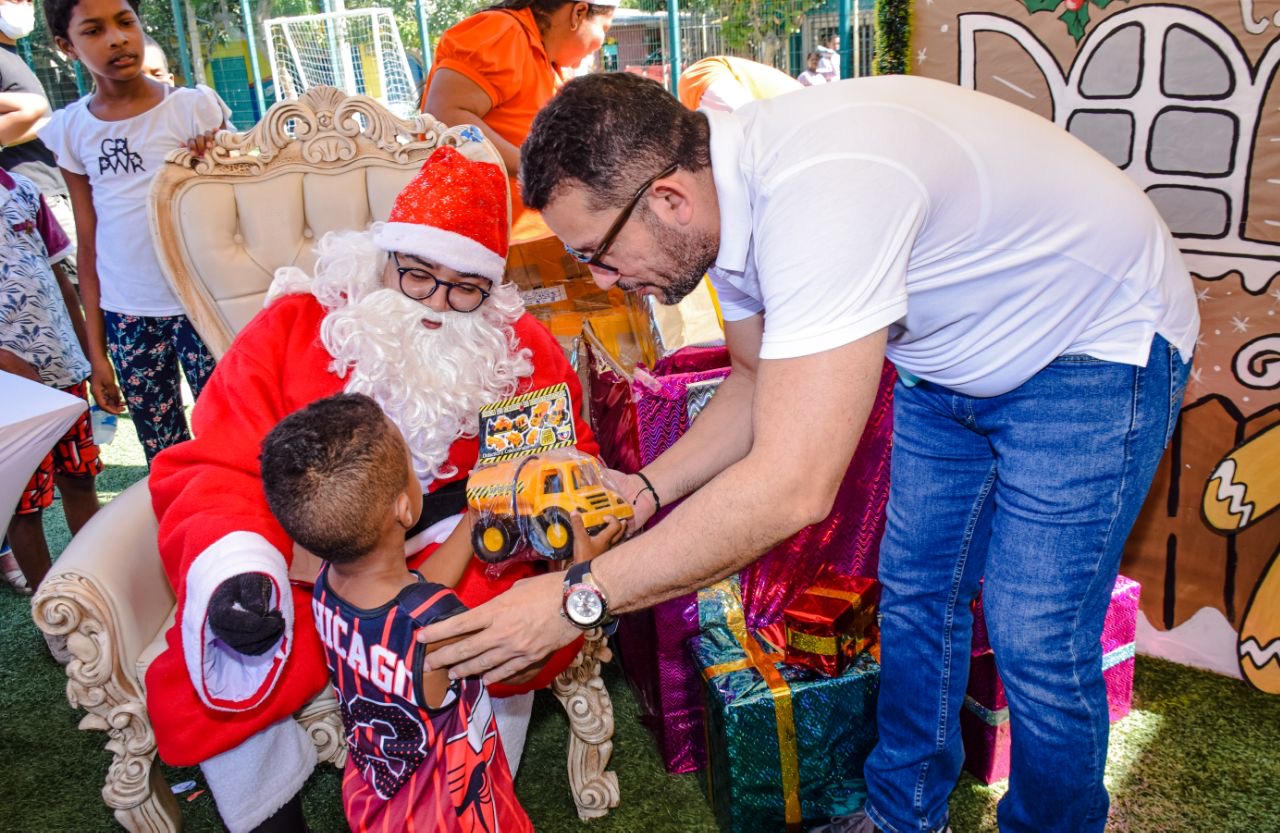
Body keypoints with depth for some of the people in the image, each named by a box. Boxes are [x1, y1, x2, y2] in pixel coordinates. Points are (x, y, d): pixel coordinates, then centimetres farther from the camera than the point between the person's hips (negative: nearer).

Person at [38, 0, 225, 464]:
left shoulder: (195, 108, -4)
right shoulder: (69, 131, 4)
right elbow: (88, 248, 8)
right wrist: (96, 352, 9)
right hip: (126, 317, 3)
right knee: (163, 459, 9)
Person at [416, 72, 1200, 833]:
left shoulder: (821, 193, -40)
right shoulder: (725, 196, -10)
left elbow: (793, 486, -44)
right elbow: (763, 382, 5)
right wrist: (646, 491, -8)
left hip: (1099, 345, -7)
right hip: (955, 350, 8)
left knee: (1036, 640, -6)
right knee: (916, 592, 12)